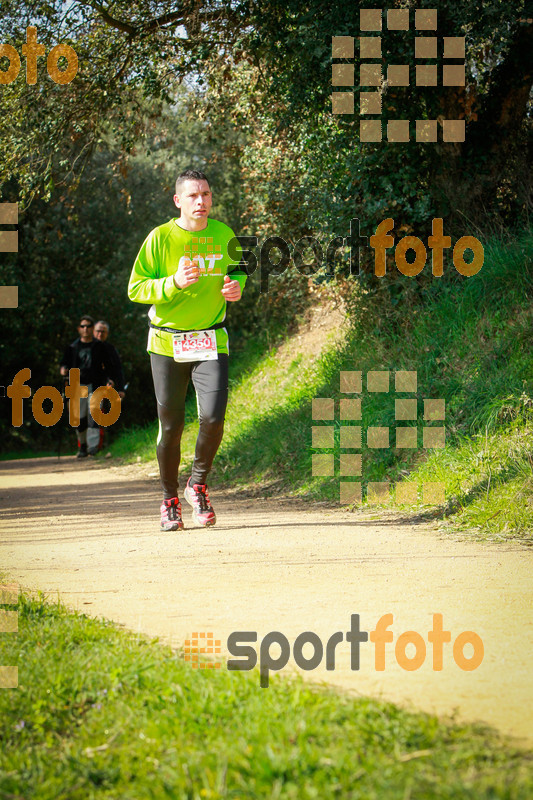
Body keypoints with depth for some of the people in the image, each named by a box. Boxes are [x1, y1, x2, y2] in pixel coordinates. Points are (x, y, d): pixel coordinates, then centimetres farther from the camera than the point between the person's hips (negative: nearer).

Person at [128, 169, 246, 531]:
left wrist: (236, 285, -1)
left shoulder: (223, 235, 4)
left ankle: (199, 484, 11)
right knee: (171, 425, 4)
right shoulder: (161, 238, -6)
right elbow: (136, 288, -7)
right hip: (167, 342, -2)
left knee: (213, 417, -15)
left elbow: (236, 269, 22)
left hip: (211, 342, 2)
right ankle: (170, 500, 22)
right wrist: (174, 283, -23)